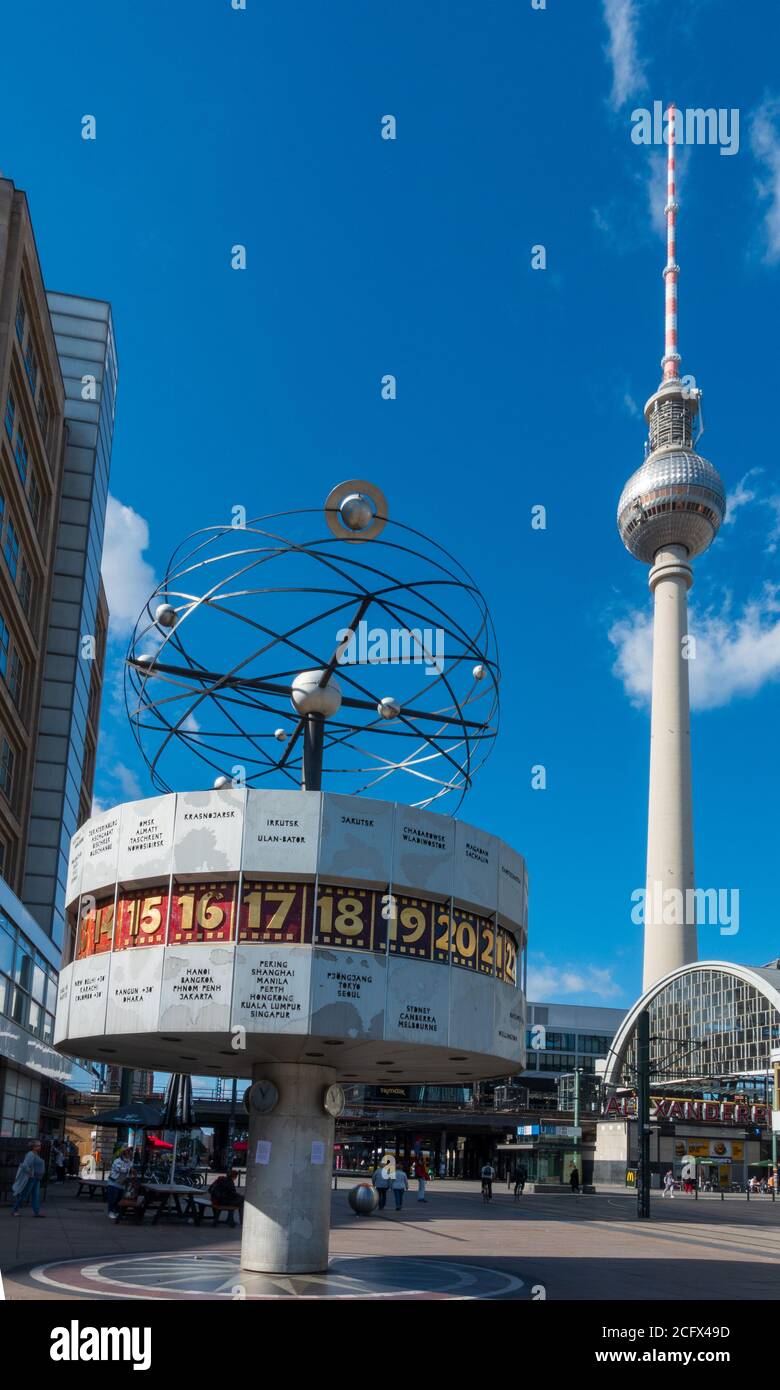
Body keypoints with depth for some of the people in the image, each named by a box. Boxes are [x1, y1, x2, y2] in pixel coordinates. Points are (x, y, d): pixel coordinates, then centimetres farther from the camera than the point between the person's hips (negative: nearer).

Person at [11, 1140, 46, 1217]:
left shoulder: (36, 1155, 13)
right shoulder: (30, 1155, -17)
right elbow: (24, 1165, -29)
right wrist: (30, 1174, -21)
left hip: (36, 1179, 9)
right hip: (29, 1179, -9)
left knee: (36, 1195, 3)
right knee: (23, 1195, -1)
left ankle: (37, 1211, 0)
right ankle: (14, 1210, 9)